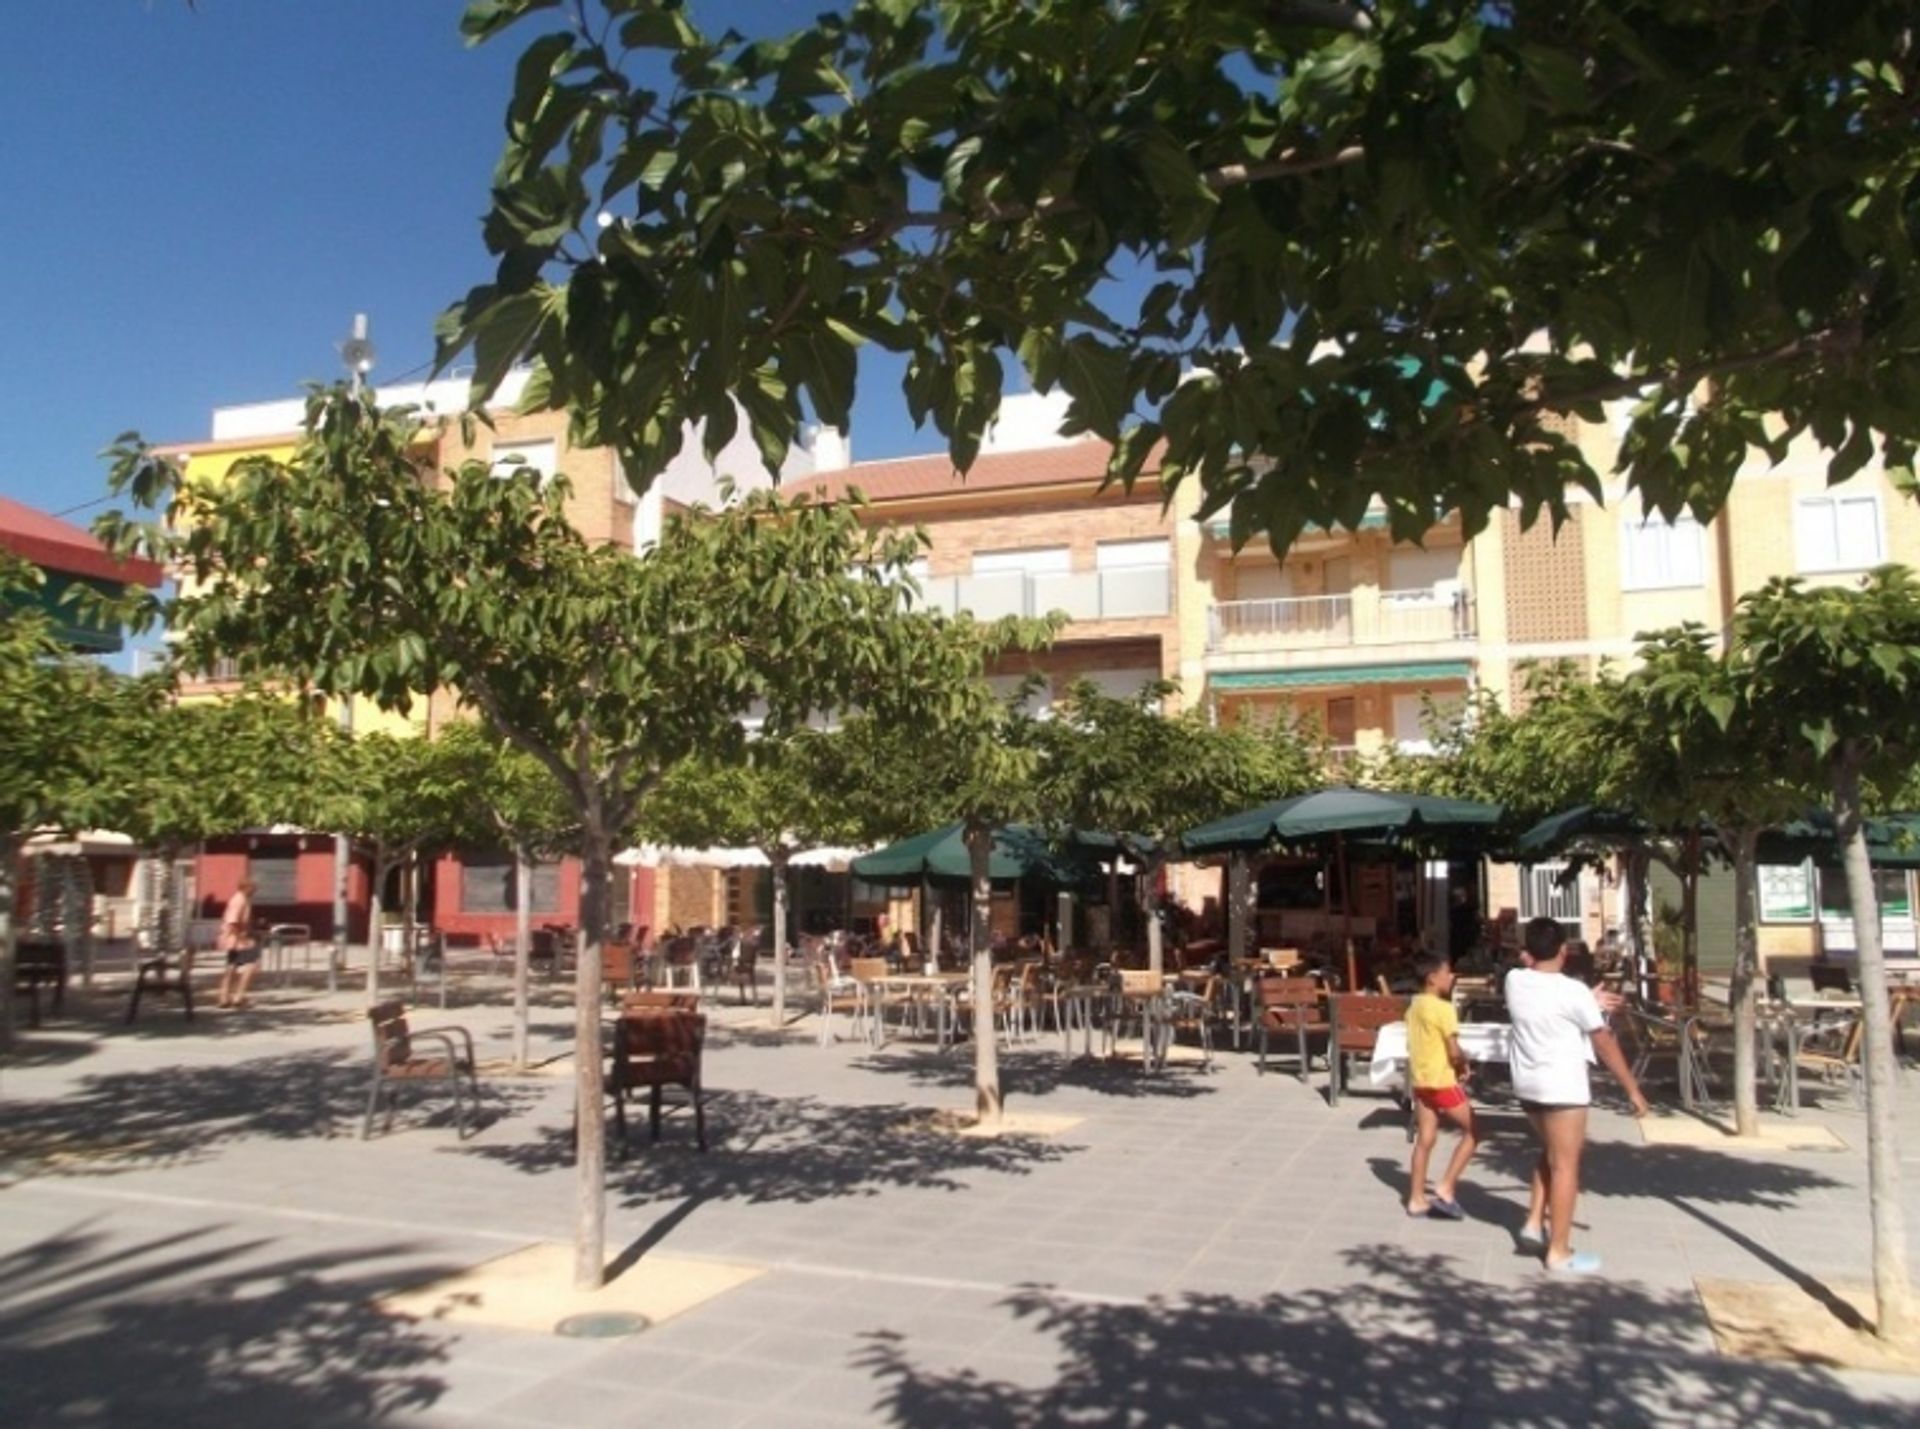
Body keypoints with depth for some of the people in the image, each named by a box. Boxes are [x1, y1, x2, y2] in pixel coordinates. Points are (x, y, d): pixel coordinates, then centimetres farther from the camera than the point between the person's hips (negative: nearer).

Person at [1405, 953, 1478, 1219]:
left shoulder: (1414, 1007, 10)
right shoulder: (1442, 1007, -16)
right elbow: (1454, 1052, -20)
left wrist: (1455, 1061, 9)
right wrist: (1463, 1064, 1)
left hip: (1420, 1080, 8)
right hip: (1442, 1081, -8)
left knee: (1424, 1140, 12)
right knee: (1472, 1132, 7)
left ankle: (1416, 1200, 15)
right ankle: (1445, 1189, 2)